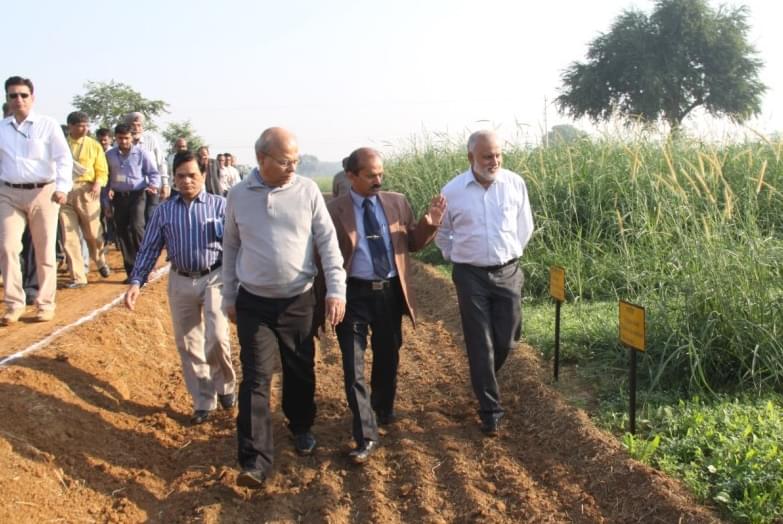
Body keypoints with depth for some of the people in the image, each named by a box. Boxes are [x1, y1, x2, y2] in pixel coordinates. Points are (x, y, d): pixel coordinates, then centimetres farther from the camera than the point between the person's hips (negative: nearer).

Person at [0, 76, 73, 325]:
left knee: (44, 251, 4)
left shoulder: (48, 125, -1)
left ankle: (45, 303, 15)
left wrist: (62, 188, -17)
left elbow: (64, 158, -5)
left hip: (42, 192, -2)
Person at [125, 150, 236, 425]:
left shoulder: (219, 205, -3)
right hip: (181, 282, 3)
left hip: (215, 278, -3)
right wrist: (136, 282, -3)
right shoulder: (164, 210, 5)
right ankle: (204, 402, 24)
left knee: (216, 337, -18)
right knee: (188, 346, 9)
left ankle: (225, 385, 11)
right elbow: (149, 248, 6)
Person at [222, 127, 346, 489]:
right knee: (256, 378, -4)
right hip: (253, 304, 0)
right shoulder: (238, 196, -1)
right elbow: (231, 248, 8)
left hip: (299, 301, 0)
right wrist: (229, 298, 11)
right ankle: (255, 460, -2)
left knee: (300, 372, 13)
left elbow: (327, 241, -5)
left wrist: (336, 289, -14)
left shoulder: (308, 191, -4)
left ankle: (301, 428, 39)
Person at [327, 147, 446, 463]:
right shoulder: (333, 210, -8)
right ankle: (366, 437, 6)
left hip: (391, 292, 4)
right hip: (354, 294, -4)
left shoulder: (397, 203, 4)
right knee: (353, 366, -3)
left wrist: (430, 224, -9)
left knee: (388, 359, 20)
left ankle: (383, 412, 45)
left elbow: (412, 243, 9)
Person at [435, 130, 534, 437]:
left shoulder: (515, 184, -4)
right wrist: (456, 257, 7)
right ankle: (490, 411, 10)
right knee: (480, 345, 0)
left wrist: (509, 253, 13)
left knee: (506, 340, 8)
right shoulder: (452, 191, -6)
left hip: (508, 273, 2)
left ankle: (484, 382, 38)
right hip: (470, 275, -1)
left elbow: (525, 227, 10)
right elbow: (441, 232, 11)